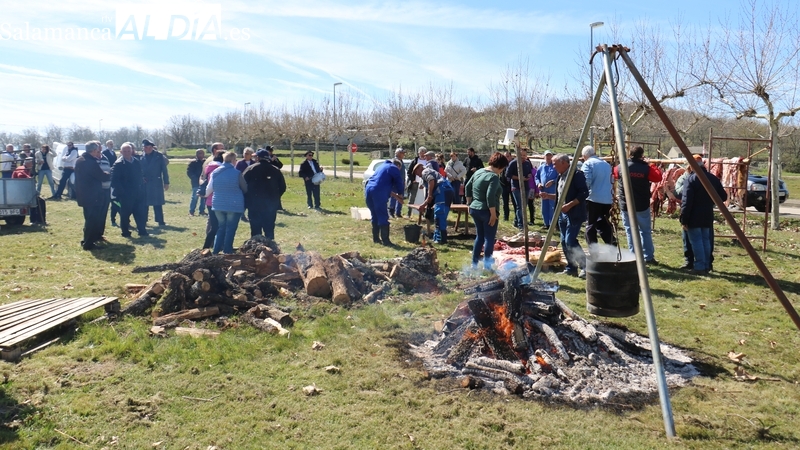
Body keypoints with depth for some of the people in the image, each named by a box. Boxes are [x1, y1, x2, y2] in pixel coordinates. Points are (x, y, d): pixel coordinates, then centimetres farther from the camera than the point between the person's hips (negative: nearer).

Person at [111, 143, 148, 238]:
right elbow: (115, 180, -12)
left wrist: (141, 189, 9)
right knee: (125, 213, 5)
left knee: (140, 212, 8)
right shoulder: (118, 164, -9)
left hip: (138, 193, 5)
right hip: (125, 195, -5)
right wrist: (121, 192, -17)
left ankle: (142, 231, 16)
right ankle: (125, 232, 17)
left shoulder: (137, 161, 9)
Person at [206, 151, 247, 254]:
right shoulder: (237, 173, -10)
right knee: (231, 228, 5)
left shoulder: (215, 172, 1)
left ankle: (216, 250, 15)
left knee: (221, 227, 16)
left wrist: (205, 194, 32)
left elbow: (209, 189, 9)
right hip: (234, 205, -4)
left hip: (218, 204, 4)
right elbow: (245, 189, 1)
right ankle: (227, 251, 4)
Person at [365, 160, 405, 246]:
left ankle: (376, 238, 23)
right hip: (378, 192, -8)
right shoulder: (395, 169, 7)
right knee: (383, 217, -3)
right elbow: (398, 183, 9)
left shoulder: (382, 166, 31)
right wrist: (400, 195, 29)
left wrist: (395, 196, 35)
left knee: (375, 216, 18)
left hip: (368, 189, 8)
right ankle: (385, 240, -3)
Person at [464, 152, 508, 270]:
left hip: (474, 209, 8)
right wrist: (493, 213, -20)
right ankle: (487, 266, 3)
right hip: (486, 211, -8)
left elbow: (467, 187, 14)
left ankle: (474, 263, 21)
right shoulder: (494, 177, -17)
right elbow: (490, 196, -25)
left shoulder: (478, 172, 8)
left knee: (479, 236, 18)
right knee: (489, 238, 2)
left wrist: (469, 203, 21)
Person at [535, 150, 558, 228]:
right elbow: (536, 177, 20)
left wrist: (552, 182, -20)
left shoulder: (555, 166, 0)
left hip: (553, 191, -5)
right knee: (544, 208, 10)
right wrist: (538, 183, 1)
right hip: (543, 191, 5)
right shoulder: (541, 167, 15)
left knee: (552, 208, -6)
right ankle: (547, 224, 19)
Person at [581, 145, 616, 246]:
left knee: (590, 225, 1)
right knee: (604, 224, 15)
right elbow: (611, 182, 21)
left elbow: (586, 182, -15)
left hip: (593, 199, -6)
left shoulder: (587, 164, -5)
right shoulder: (607, 164, 17)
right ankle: (613, 245, 9)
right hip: (607, 200, 6)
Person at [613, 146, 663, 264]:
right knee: (646, 231, 12)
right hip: (642, 206, -1)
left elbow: (614, 174, 15)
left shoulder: (621, 167, -5)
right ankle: (648, 257, 14)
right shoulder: (646, 168, -10)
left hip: (626, 206, 1)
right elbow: (658, 177, 3)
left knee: (630, 232, 8)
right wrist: (652, 165, 12)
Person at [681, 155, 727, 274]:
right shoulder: (713, 178, 5)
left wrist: (684, 219, -14)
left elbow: (686, 201, -18)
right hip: (708, 216, 6)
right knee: (706, 240, 14)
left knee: (696, 241, -1)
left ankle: (700, 267, 0)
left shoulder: (691, 179, -14)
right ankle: (706, 266, 20)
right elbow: (723, 197, 11)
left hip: (694, 217, -6)